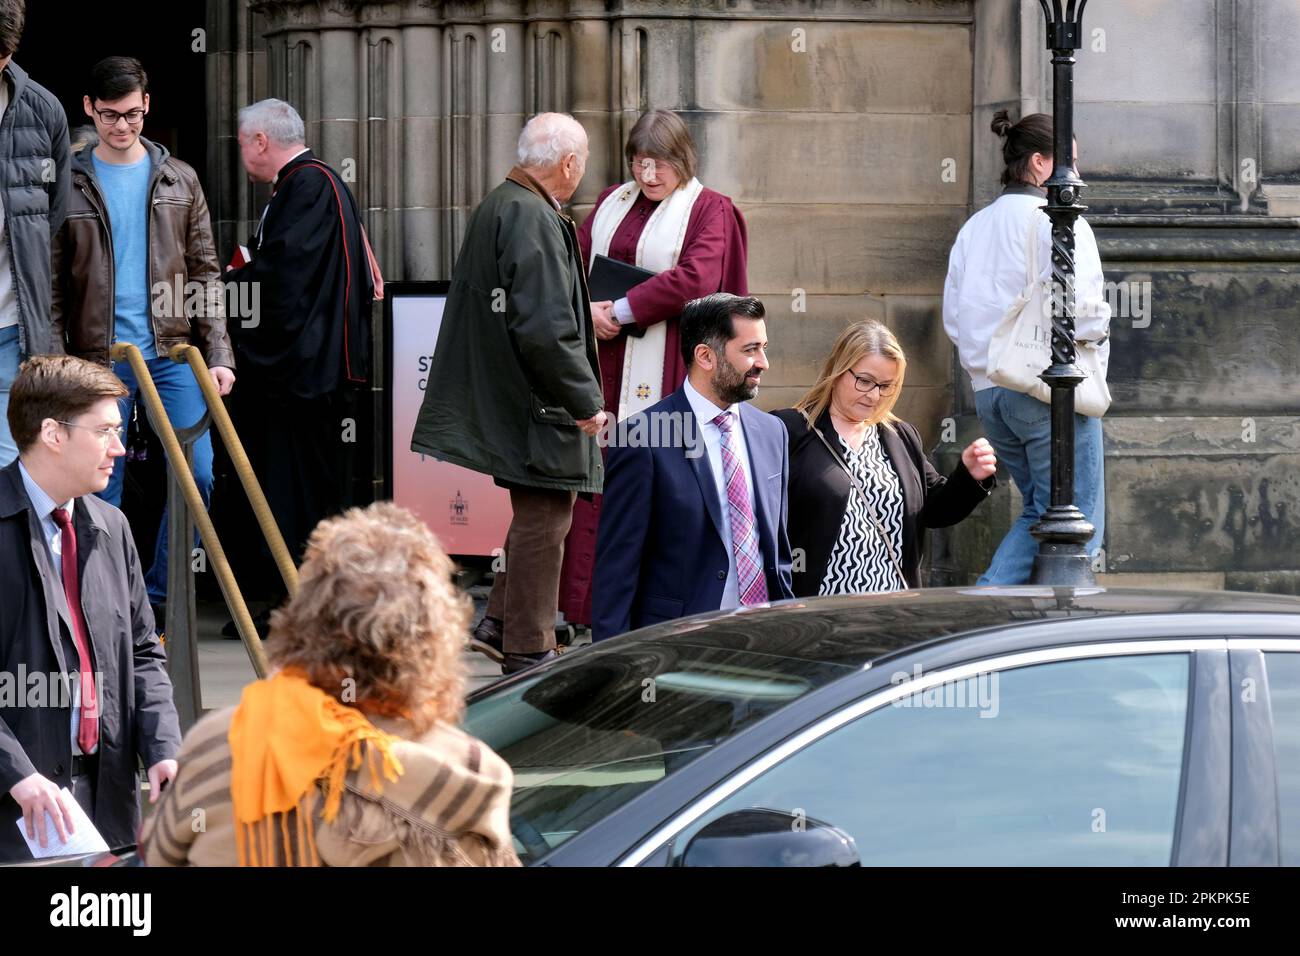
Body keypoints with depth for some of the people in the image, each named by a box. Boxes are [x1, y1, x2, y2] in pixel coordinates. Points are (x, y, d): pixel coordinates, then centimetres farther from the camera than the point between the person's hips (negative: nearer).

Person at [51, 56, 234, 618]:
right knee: (102, 492, 0)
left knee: (197, 474, -6)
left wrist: (218, 355, 1)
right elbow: (52, 286, 3)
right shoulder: (69, 183, 3)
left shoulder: (179, 181, 9)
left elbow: (205, 275, 10)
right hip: (98, 360, -2)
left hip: (172, 354, 2)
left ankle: (157, 598, 7)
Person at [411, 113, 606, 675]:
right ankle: (527, 652, 4)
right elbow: (544, 328, -26)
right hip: (536, 402, -10)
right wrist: (584, 401, -19)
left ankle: (499, 623, 22)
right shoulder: (533, 219, -21)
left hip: (503, 393, 10)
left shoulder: (496, 207, 12)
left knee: (539, 515, 19)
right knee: (544, 517, -2)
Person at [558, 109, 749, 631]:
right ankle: (592, 612, 2)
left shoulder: (710, 211, 1)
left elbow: (695, 279, -13)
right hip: (603, 364, 5)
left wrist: (622, 310, -13)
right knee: (594, 481, 0)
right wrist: (588, 309, -8)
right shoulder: (613, 203, 18)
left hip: (663, 368, -5)